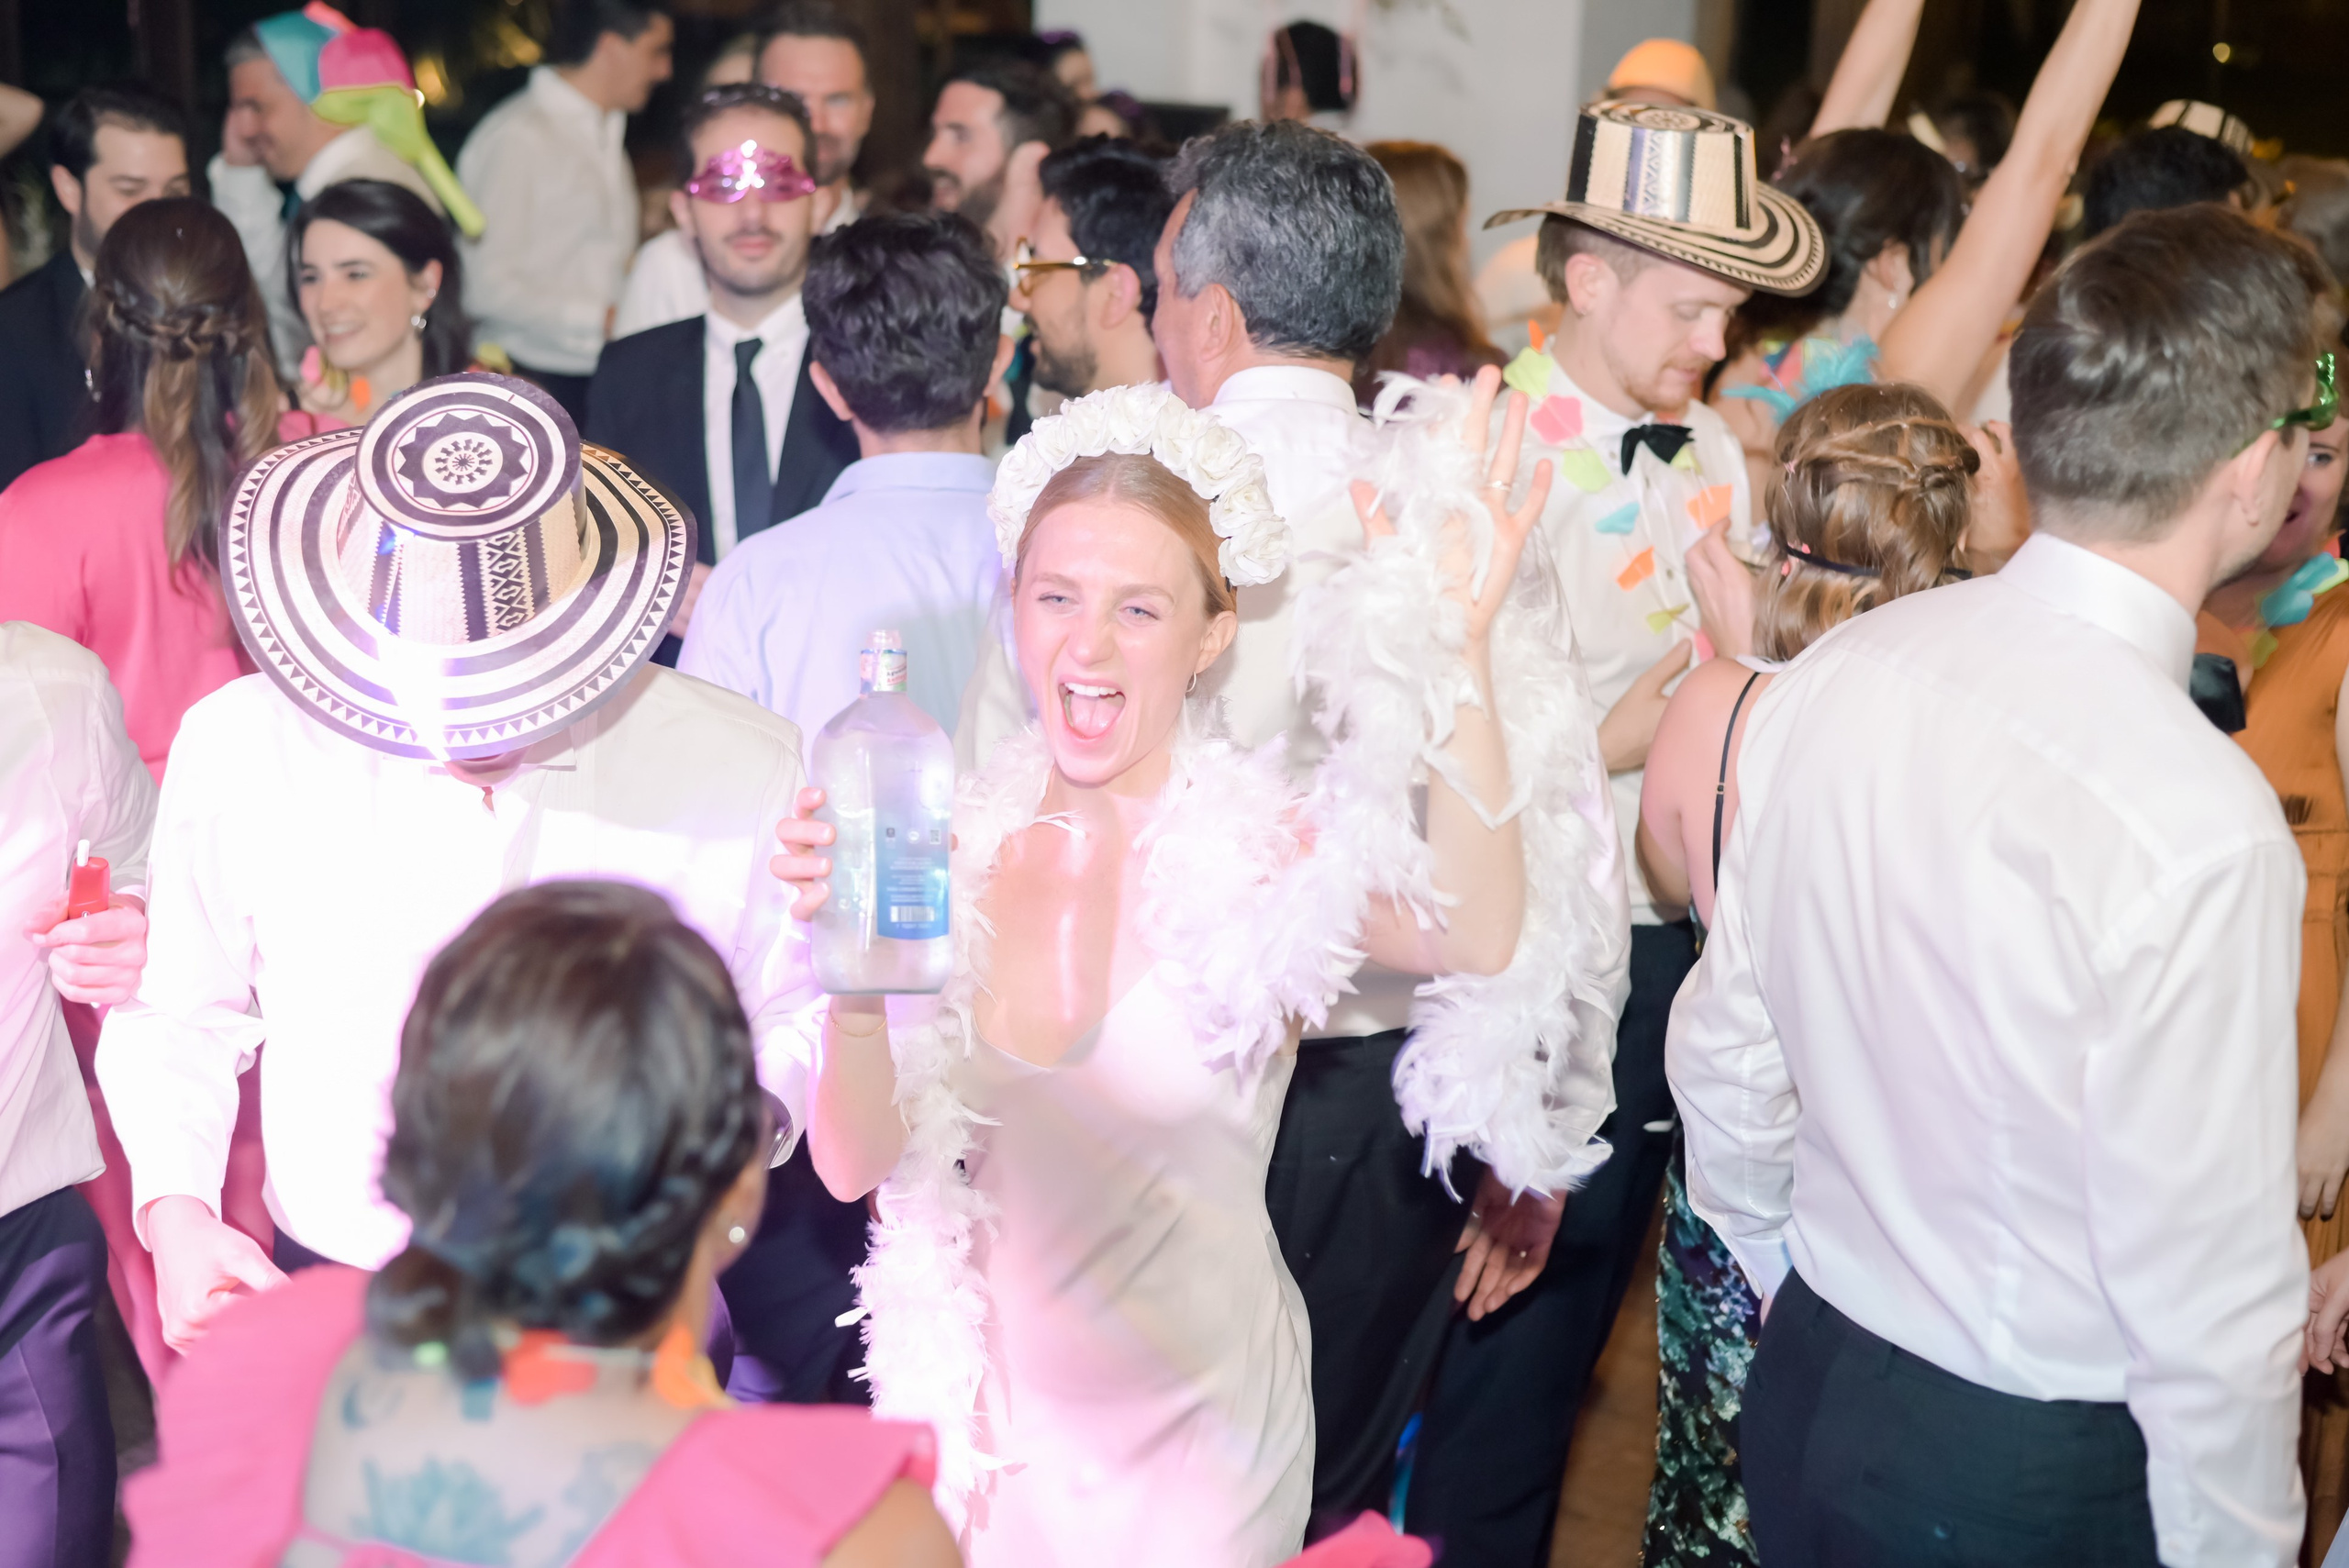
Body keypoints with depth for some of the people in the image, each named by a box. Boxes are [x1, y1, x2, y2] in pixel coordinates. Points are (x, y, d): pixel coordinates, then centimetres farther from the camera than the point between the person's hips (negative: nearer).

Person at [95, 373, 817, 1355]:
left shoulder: (744, 769, -8)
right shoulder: (235, 748, -3)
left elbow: (802, 1016, 6)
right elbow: (177, 1015, 11)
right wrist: (175, 1213, -2)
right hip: (323, 1307, 1)